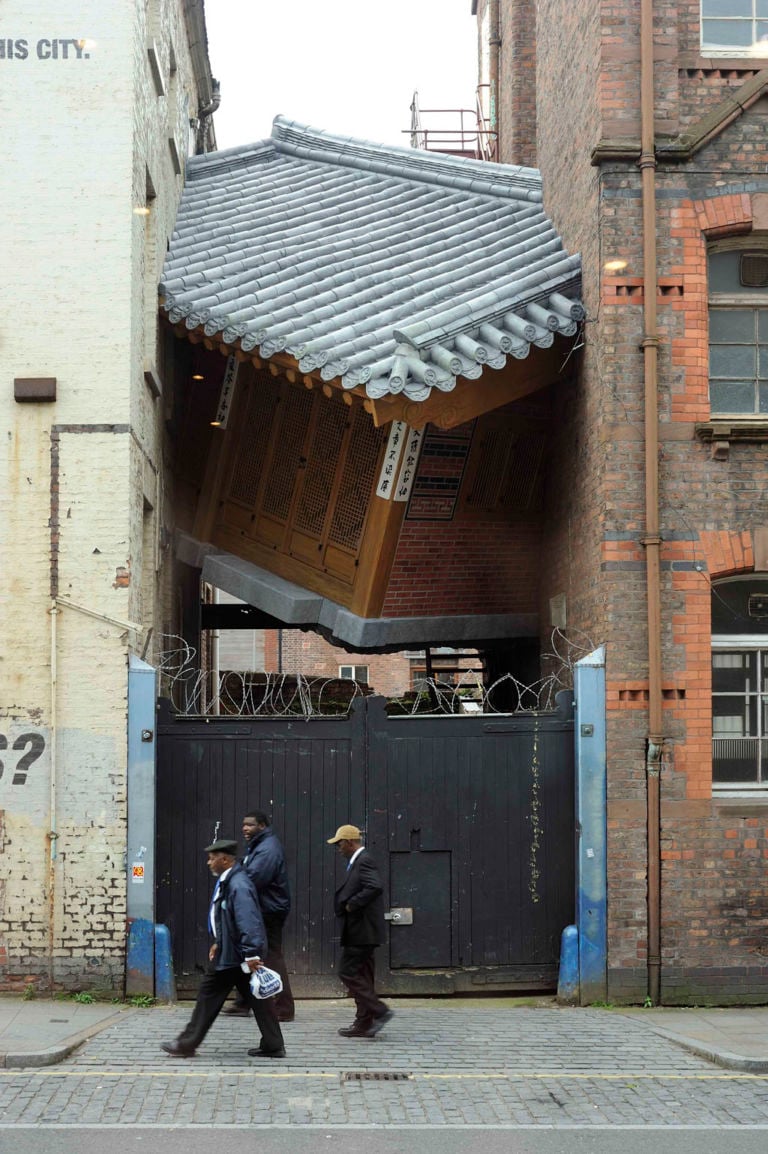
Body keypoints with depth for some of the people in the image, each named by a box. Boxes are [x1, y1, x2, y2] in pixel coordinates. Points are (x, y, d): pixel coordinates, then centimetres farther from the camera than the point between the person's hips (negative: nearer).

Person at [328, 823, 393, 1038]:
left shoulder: (364, 861, -15)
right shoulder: (358, 861, 15)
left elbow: (376, 887, -29)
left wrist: (352, 904, -20)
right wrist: (346, 903, 4)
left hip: (361, 931, -10)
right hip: (361, 931, 10)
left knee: (348, 972, -8)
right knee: (361, 976, 12)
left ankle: (379, 1011, -8)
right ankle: (364, 1023, 15)